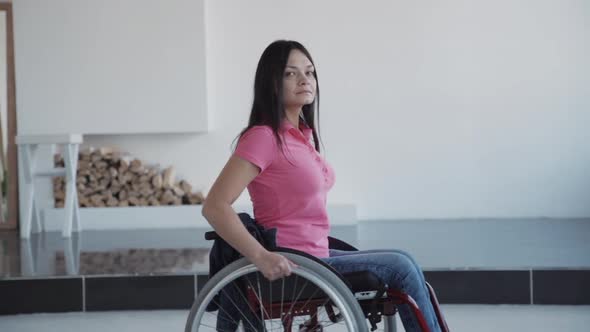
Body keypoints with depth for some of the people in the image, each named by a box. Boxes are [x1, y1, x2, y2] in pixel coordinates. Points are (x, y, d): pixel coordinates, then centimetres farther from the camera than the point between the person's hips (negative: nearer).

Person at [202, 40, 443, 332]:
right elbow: (214, 206, -23)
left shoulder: (303, 135, 11)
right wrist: (260, 256, -31)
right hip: (288, 270, -9)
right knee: (401, 267, -4)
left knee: (403, 264, 10)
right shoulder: (263, 137, -16)